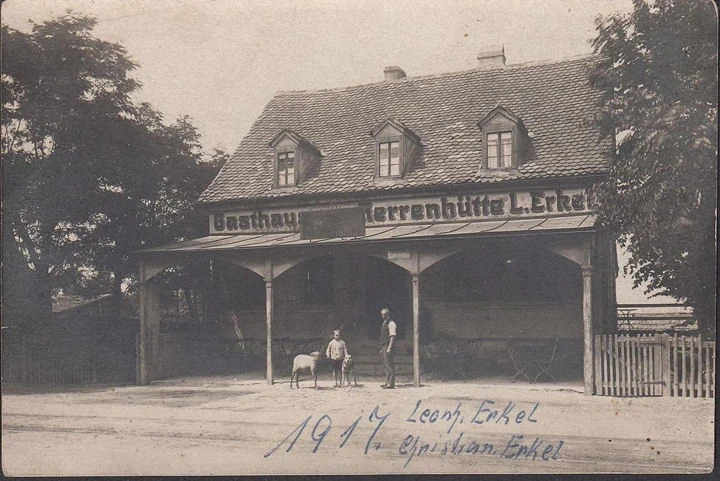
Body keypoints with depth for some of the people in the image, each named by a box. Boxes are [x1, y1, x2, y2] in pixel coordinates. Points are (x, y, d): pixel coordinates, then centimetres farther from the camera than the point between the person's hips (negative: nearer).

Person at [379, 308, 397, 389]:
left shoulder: (391, 323, -10)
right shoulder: (384, 323, 19)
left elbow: (392, 336, -17)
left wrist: (389, 348, -23)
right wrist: (381, 348, 20)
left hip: (388, 346, -10)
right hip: (384, 346, 10)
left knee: (389, 365, -9)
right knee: (386, 365, 13)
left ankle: (391, 383, -8)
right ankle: (387, 382, 20)